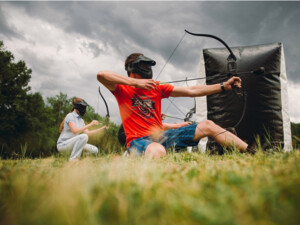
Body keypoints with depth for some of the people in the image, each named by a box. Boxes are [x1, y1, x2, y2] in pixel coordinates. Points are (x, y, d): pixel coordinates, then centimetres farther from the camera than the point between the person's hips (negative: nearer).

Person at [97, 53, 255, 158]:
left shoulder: (157, 88, 14)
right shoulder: (122, 89, 1)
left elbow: (191, 91, 11)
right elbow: (101, 75, -20)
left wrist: (224, 86, 6)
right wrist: (136, 82, -23)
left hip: (161, 136, 6)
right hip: (139, 140, -6)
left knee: (207, 126, 4)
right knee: (158, 152, -46)